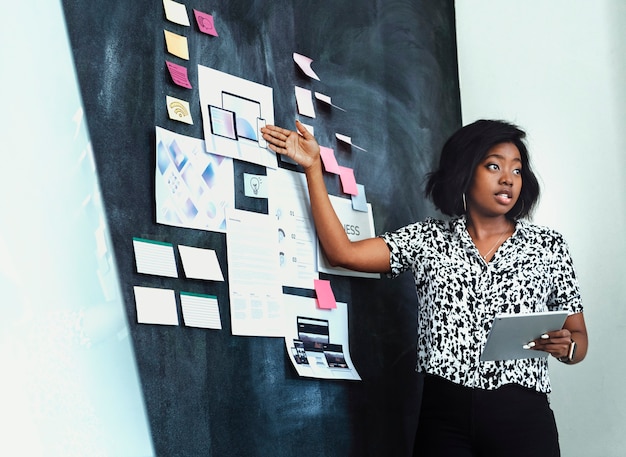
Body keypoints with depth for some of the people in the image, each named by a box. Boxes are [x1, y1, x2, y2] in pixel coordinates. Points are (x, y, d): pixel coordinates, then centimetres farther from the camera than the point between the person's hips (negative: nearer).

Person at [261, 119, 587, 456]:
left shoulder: (548, 246, 7)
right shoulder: (429, 238, 8)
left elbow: (578, 338, 11)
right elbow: (343, 252, -3)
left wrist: (565, 347, -13)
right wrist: (313, 167, 0)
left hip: (521, 417, 0)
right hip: (443, 415, 1)